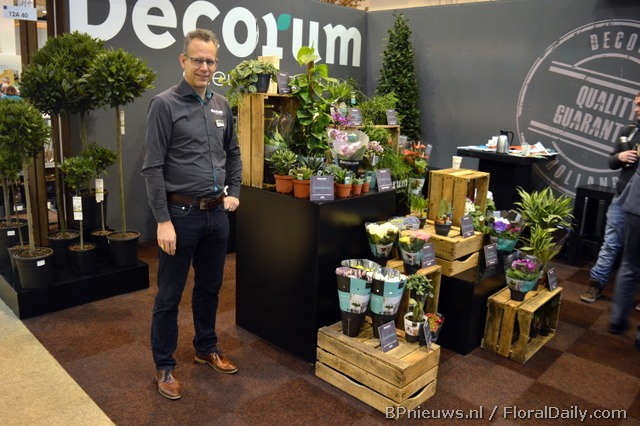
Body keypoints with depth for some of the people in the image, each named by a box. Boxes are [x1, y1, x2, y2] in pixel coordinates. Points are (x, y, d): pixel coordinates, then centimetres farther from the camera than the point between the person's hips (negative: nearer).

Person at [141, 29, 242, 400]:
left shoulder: (222, 105, 9)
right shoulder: (165, 104, -9)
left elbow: (233, 153, 20)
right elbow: (153, 168, -13)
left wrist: (234, 192, 9)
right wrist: (163, 220, -16)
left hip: (217, 214, 6)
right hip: (181, 215, -5)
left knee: (210, 288, 19)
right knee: (169, 296, 8)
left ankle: (207, 349, 38)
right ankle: (164, 366, 24)